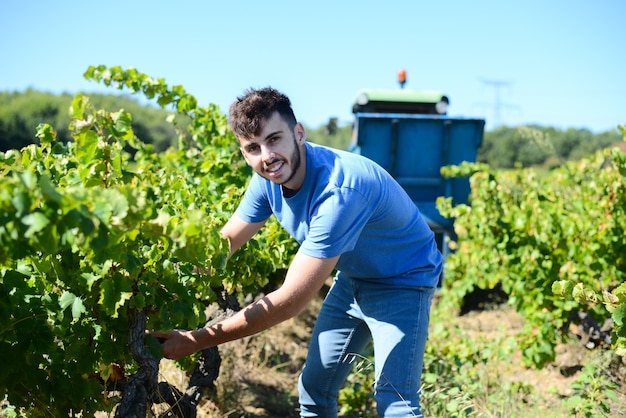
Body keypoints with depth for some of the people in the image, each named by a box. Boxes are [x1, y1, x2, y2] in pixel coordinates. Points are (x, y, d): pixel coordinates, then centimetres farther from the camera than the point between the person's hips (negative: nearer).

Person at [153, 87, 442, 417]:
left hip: (402, 281, -7)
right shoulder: (268, 178, -14)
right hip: (351, 277, 7)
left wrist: (195, 341, -33)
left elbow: (290, 302, -38)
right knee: (313, 391, 13)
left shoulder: (338, 191, -38)